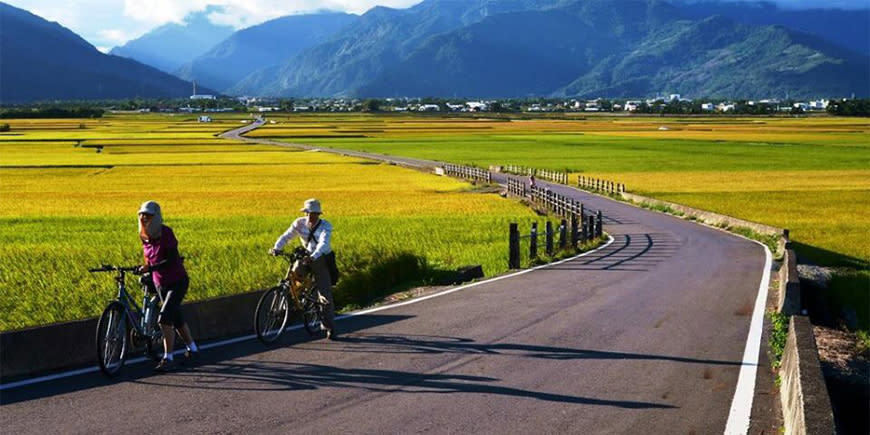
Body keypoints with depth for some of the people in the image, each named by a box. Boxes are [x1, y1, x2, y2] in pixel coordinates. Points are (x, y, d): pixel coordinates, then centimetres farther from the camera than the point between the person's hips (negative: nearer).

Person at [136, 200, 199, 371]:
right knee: (176, 319, 19)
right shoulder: (145, 236, -1)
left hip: (177, 282, -7)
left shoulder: (166, 233, -21)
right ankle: (193, 350, 38)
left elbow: (171, 260, -28)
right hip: (161, 284, 7)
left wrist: (150, 268, -38)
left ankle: (168, 358, -14)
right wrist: (146, 276, 7)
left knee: (164, 318, -20)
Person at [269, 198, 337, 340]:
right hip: (305, 256, 3)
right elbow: (286, 236, -14)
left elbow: (323, 243, -34)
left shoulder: (326, 226, -19)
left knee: (325, 295, -6)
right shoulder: (300, 223, -9)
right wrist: (276, 248, -33)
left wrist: (313, 257, -51)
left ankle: (330, 328, 3)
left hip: (321, 259, -3)